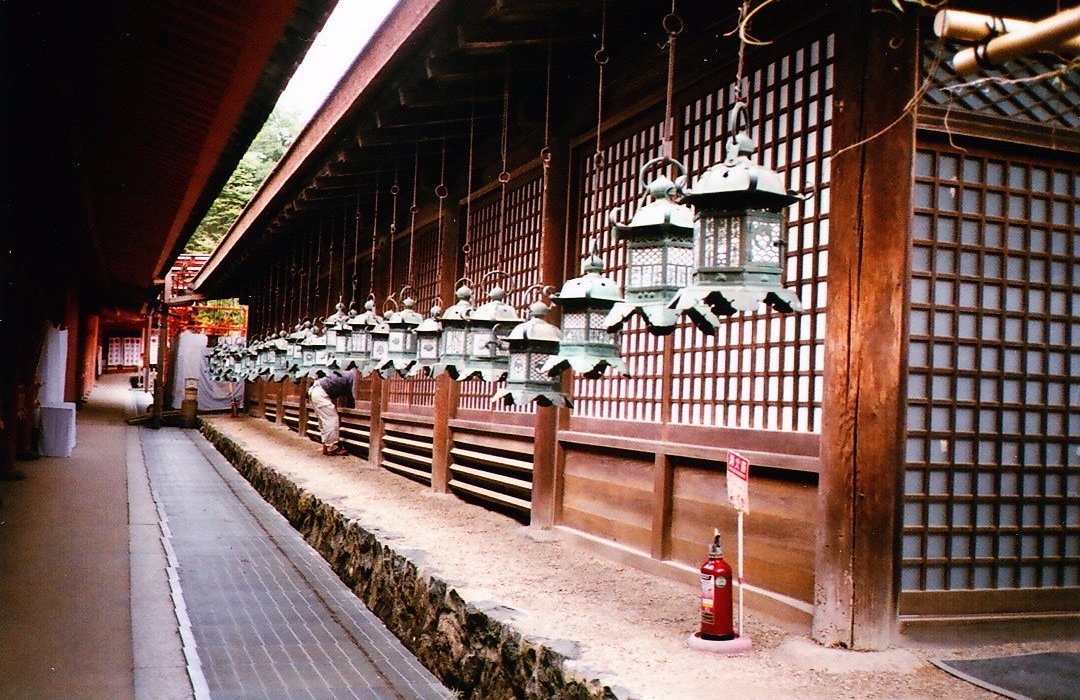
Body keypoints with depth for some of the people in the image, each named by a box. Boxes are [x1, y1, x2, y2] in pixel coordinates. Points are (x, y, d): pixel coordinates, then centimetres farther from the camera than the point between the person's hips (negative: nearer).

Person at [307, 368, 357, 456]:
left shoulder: (351, 374, 18)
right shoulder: (356, 375, -11)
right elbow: (355, 395, -15)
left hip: (315, 390, 10)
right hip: (321, 393, -10)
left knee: (324, 421, 16)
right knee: (331, 420, -6)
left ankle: (326, 446, 21)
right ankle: (332, 448, -3)